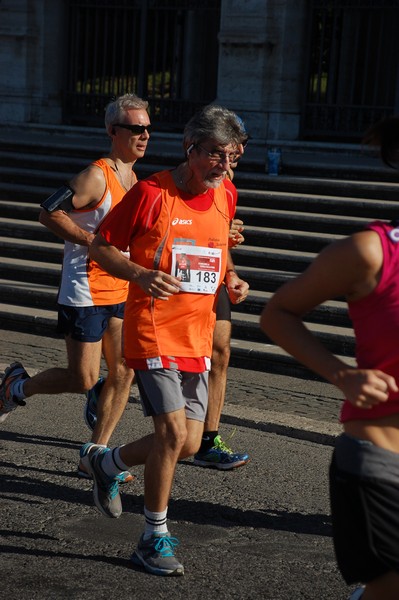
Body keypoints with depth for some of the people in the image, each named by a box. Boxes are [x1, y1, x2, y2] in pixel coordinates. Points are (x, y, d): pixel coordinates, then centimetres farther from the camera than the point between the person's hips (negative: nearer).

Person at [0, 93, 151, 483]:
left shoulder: (132, 177, 11)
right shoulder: (96, 176, -17)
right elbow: (49, 213, -20)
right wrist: (95, 242, -20)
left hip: (119, 292, 8)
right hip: (85, 293, -8)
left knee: (124, 373, 4)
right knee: (82, 379, -3)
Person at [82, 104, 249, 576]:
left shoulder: (226, 196, 7)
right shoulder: (151, 192, -11)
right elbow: (101, 247, -4)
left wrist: (232, 281, 4)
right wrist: (142, 275, -22)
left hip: (198, 336, 6)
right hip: (153, 329, -6)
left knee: (188, 444, 6)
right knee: (172, 431, -14)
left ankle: (106, 462, 34)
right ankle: (155, 540, 7)